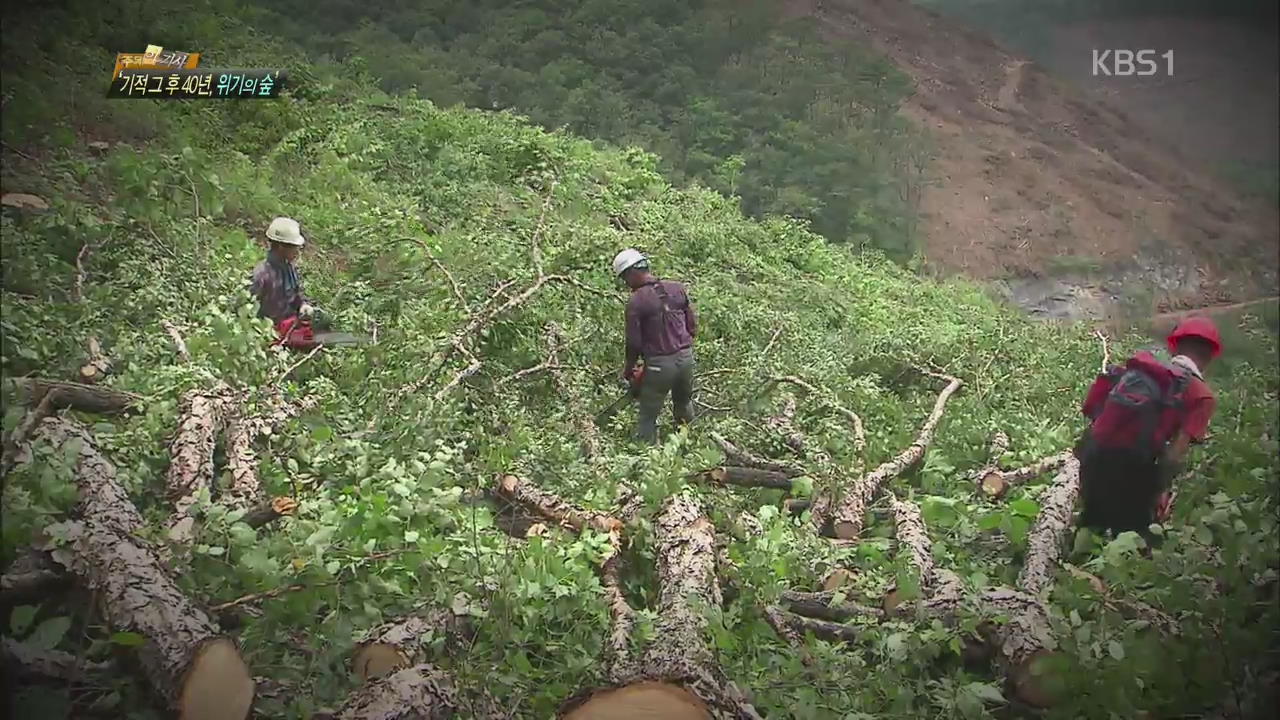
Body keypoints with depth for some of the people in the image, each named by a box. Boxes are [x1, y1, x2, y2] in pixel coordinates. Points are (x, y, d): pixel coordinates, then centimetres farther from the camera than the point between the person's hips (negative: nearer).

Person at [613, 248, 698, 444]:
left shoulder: (636, 302, -13)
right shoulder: (677, 288, 2)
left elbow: (634, 342, -10)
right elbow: (693, 326, 7)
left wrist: (628, 370, 5)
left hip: (659, 363, -6)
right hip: (686, 357, 6)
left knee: (648, 419, 7)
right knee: (684, 406, 27)